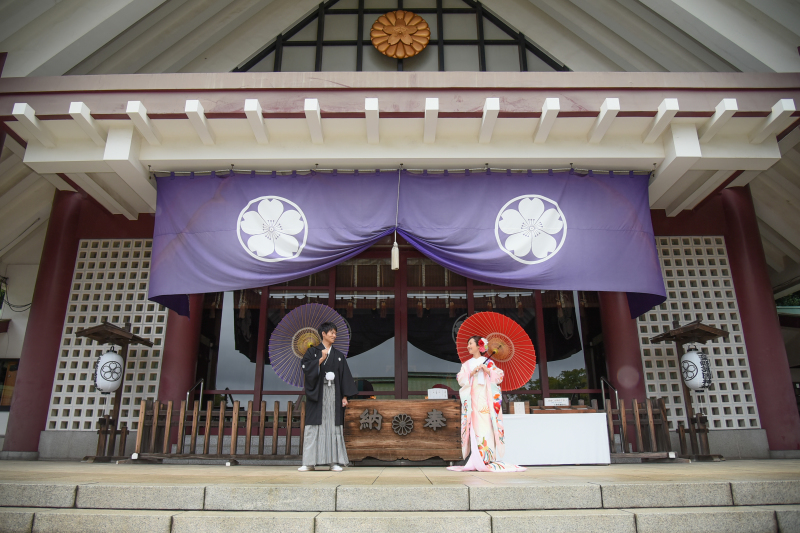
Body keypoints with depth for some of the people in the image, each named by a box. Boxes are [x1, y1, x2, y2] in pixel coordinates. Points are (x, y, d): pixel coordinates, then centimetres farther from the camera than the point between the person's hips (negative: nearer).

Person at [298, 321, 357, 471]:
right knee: (314, 426, -4)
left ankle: (334, 462, 1)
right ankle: (310, 462, 1)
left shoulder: (339, 356, 13)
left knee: (333, 426, -2)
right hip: (317, 394, -2)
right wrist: (321, 359, -13)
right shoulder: (312, 352, 7)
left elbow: (345, 376, 9)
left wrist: (344, 396, 1)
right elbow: (306, 368, -8)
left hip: (333, 394, 2)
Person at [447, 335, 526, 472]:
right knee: (475, 425, -7)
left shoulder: (488, 362, 12)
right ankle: (477, 459, -7)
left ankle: (487, 458, -7)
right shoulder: (466, 364, 18)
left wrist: (487, 370, -9)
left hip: (485, 398, -2)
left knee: (486, 425, -10)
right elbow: (461, 379, 7)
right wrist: (472, 373, -6)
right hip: (472, 398, 2)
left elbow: (499, 376, 4)